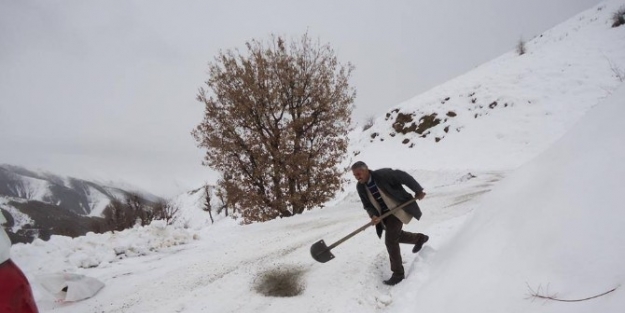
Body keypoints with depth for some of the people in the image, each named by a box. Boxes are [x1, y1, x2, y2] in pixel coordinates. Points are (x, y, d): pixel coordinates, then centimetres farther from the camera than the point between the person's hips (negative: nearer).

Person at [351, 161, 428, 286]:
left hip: (397, 210, -7)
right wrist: (373, 215, -24)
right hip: (384, 214, 7)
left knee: (390, 240, -12)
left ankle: (398, 273, 3)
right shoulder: (360, 187, -10)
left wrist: (418, 190, -12)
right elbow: (367, 205, -5)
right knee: (395, 236, 24)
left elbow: (404, 177, -17)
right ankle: (420, 238, 51)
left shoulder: (383, 174, -27)